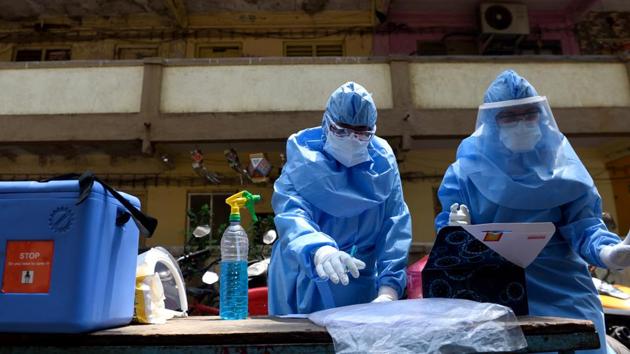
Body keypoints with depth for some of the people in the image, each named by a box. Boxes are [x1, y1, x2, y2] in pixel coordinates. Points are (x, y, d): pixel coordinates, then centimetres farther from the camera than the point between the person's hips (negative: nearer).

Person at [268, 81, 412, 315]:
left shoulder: (382, 161, -1)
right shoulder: (304, 157, -9)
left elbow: (395, 224, -7)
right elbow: (291, 211, -24)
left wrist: (389, 288, -18)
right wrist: (317, 249, -44)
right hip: (305, 285, -2)